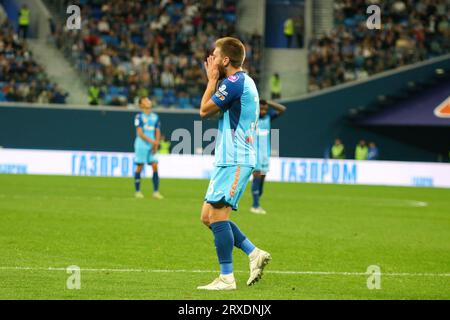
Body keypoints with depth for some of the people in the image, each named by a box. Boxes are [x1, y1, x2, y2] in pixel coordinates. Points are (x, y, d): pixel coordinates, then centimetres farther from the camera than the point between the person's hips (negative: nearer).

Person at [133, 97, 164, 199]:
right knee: (139, 167, -1)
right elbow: (140, 133, -11)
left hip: (152, 146, 4)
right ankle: (138, 191, 6)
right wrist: (151, 141, -21)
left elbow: (158, 132, 13)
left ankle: (156, 191, -1)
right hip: (141, 144, -4)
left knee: (155, 166, -4)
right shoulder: (139, 117, -4)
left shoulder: (155, 117, 11)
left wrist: (156, 144, -3)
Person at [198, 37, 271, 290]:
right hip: (230, 159, 10)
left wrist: (212, 80, 3)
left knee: (217, 215, -11)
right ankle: (254, 253, 11)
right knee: (208, 216, 10)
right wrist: (215, 80, 17)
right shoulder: (244, 81, 19)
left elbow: (205, 110, -6)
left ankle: (227, 278, -10)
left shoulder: (234, 82, -14)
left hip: (234, 161, -10)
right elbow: (213, 111, 23)